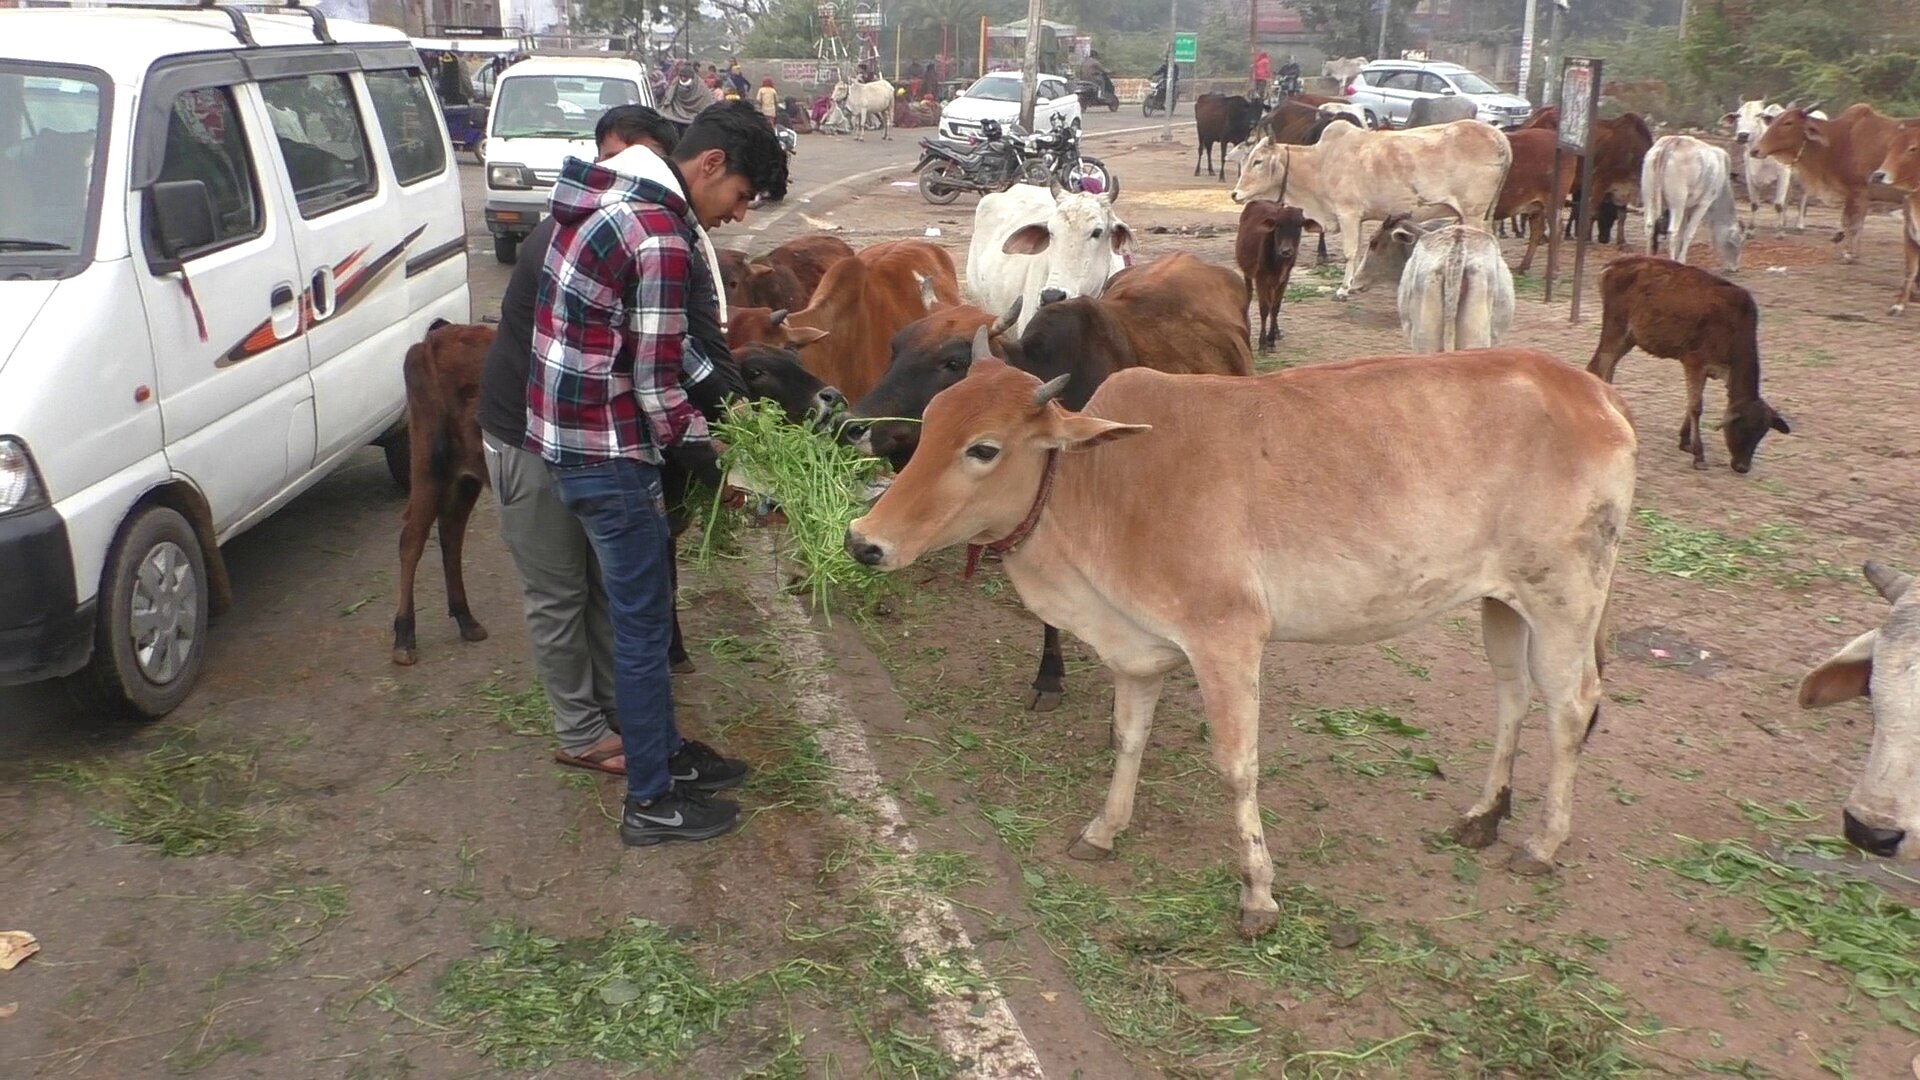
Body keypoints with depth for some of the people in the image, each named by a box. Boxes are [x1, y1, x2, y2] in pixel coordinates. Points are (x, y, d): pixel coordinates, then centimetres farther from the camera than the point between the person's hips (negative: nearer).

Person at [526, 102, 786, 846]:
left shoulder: (611, 198, 9)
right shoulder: (661, 241, -22)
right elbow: (655, 386, -20)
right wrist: (705, 452, -5)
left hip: (566, 433, 10)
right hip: (607, 454, -10)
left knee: (643, 609, 21)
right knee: (643, 625, 2)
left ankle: (664, 750, 36)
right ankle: (652, 802, 16)